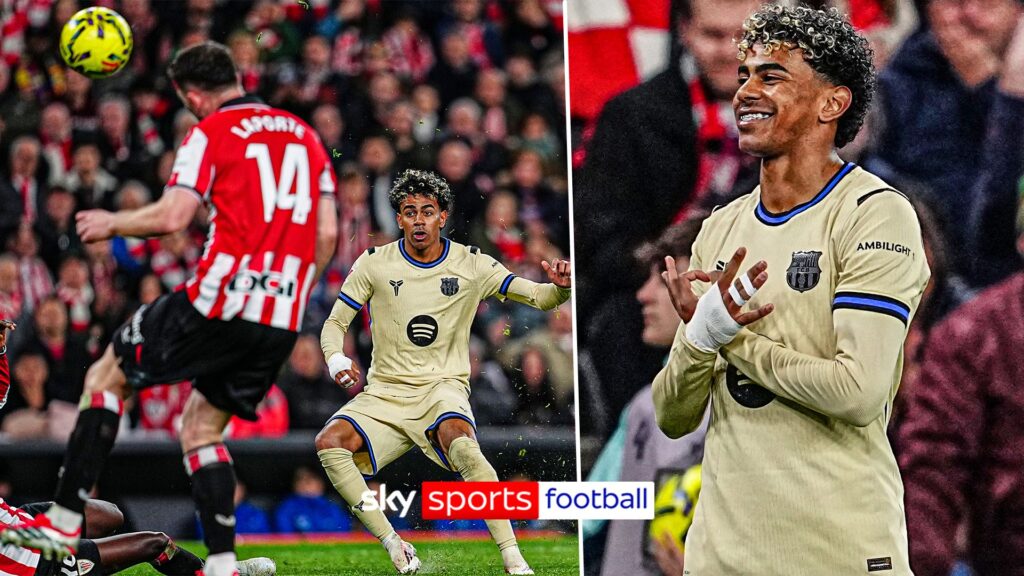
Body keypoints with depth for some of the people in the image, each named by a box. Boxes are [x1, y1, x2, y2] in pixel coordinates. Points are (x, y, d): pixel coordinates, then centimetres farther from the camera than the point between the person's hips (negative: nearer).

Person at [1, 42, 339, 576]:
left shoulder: (211, 133, -2)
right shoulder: (304, 135, 16)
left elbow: (172, 215, -12)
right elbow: (327, 234, 13)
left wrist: (111, 224, 5)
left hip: (220, 299, -6)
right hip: (281, 321, 6)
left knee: (105, 376, 10)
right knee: (201, 428, 18)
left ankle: (63, 523, 6)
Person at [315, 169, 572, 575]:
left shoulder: (471, 265, 1)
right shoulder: (374, 263, 2)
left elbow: (539, 298, 2)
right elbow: (335, 323, 7)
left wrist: (560, 286, -22)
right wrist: (336, 359, -15)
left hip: (443, 389, -2)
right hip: (384, 393, 2)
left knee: (460, 442, -36)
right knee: (330, 441, -26)